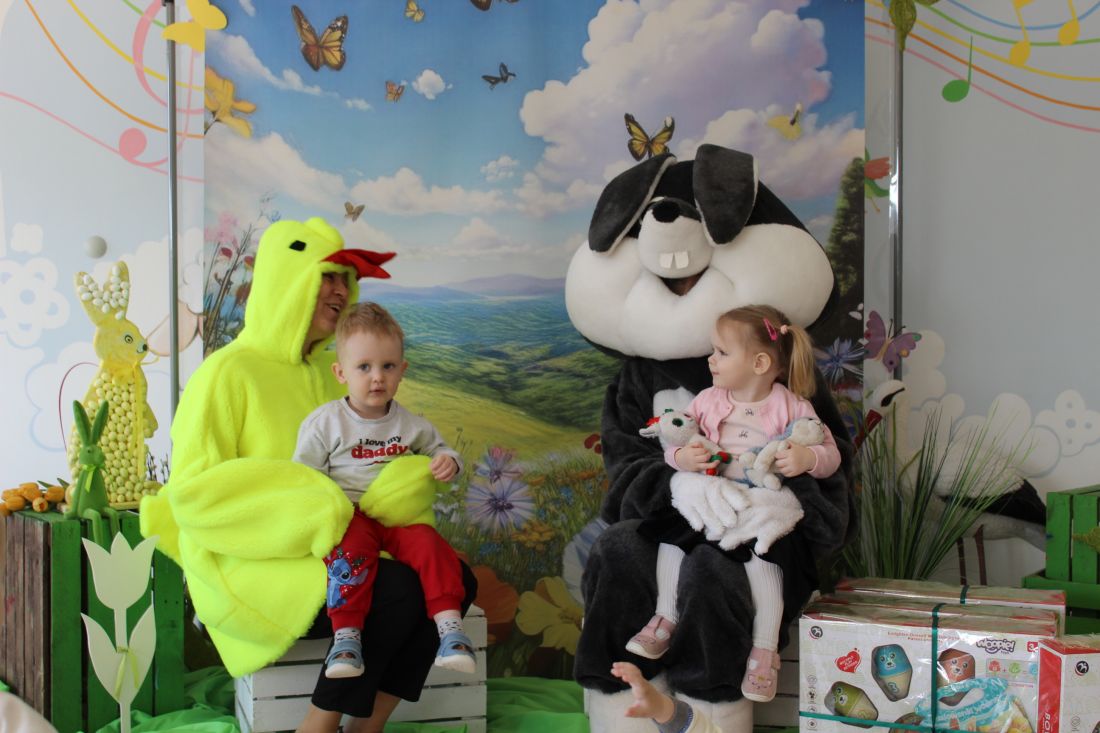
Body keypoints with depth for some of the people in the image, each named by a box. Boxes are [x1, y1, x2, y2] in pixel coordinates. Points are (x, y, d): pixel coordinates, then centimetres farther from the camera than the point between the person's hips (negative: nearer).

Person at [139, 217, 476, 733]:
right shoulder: (230, 371, -10)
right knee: (396, 590, -26)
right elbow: (191, 490, -16)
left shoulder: (326, 371, 12)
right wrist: (309, 514, -22)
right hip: (251, 567, -7)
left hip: (325, 552, 7)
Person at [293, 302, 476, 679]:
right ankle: (346, 635, -29)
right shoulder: (325, 422, 2)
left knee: (429, 544, -27)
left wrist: (448, 461, 0)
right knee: (352, 549, -34)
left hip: (401, 516, 2)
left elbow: (437, 447, 25)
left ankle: (450, 626, -26)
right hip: (351, 515, -2)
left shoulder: (411, 425, 11)